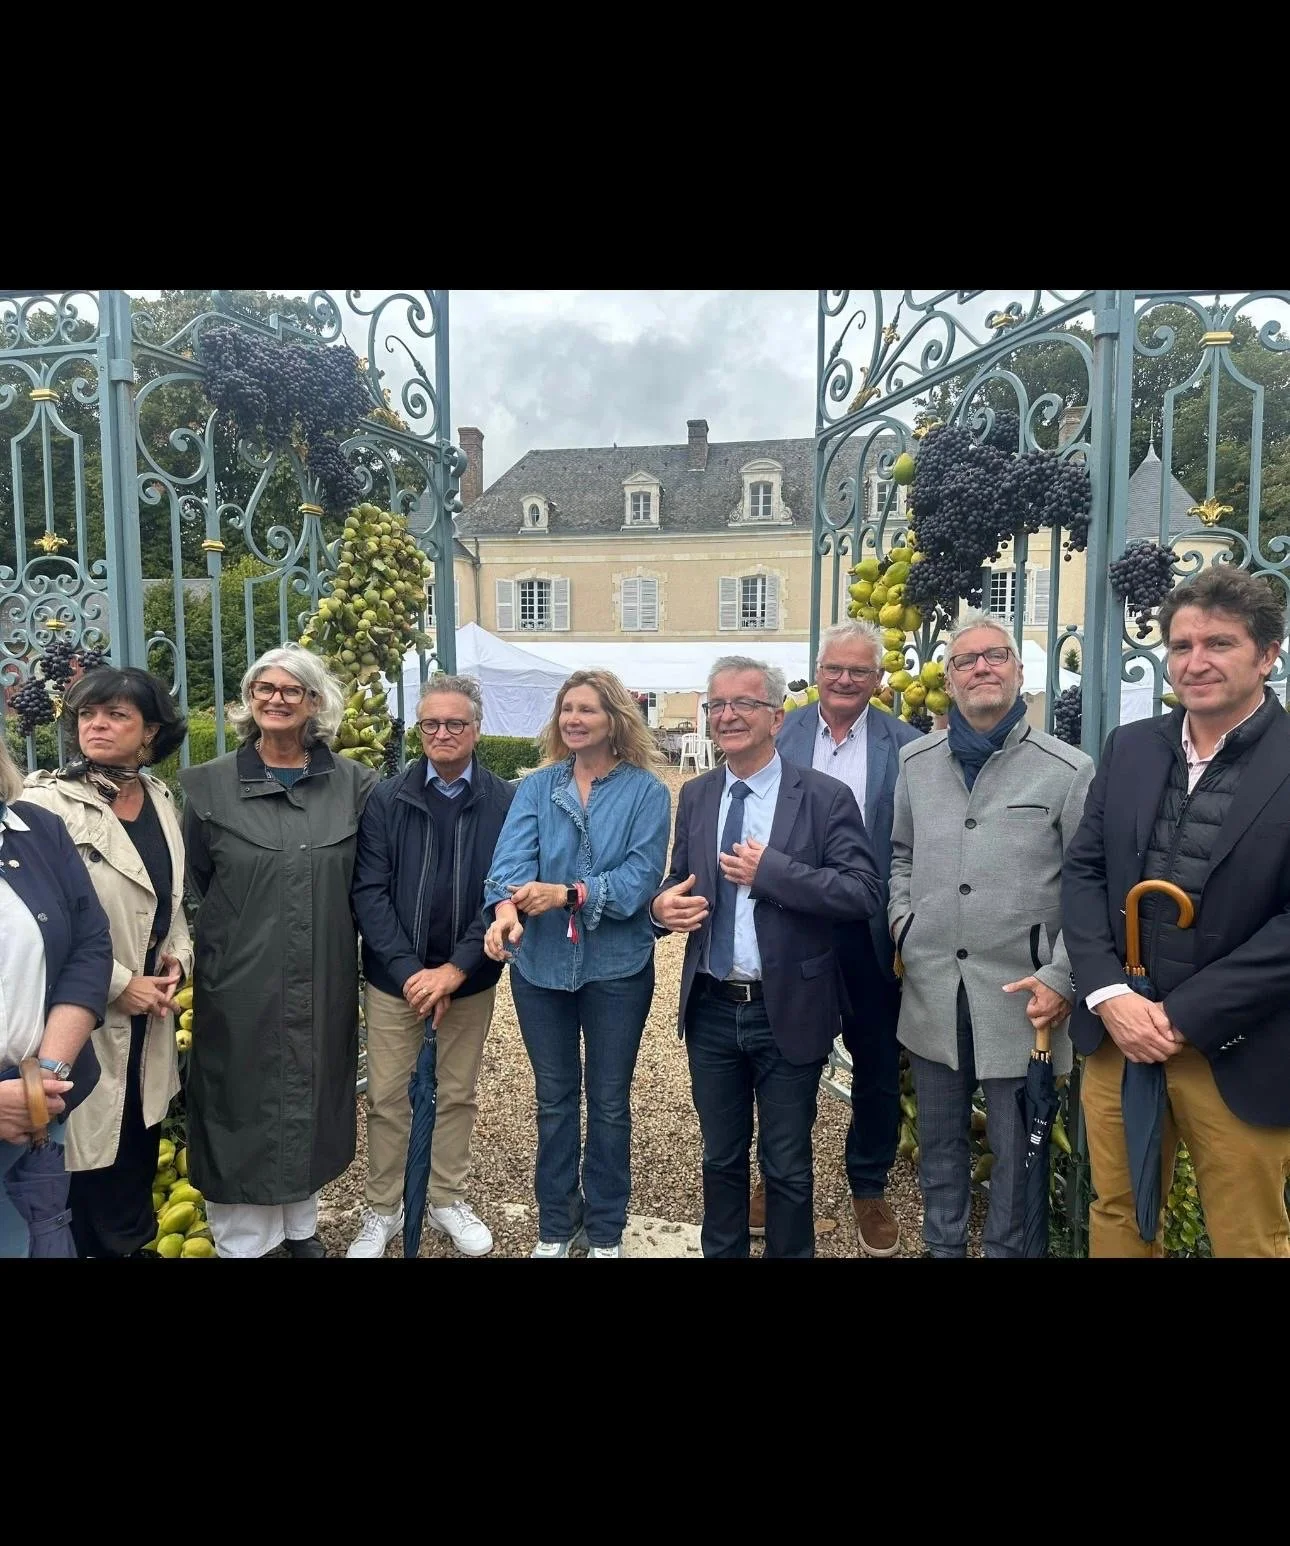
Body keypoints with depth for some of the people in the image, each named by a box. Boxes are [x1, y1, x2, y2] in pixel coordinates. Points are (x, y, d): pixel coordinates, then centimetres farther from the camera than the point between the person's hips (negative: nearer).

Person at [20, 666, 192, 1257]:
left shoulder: (159, 797, 6)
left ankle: (136, 1241, 37)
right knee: (92, 1146, 7)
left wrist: (177, 956, 0)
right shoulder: (48, 801, -14)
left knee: (141, 1137, 17)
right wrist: (117, 985, -15)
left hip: (149, 1005, 6)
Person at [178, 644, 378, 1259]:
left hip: (325, 982, 2)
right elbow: (192, 883, 4)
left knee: (313, 1099, 16)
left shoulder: (353, 784, -1)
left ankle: (300, 1225, 37)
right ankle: (242, 1239, 26)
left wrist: (330, 931, 2)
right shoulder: (209, 785, -2)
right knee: (244, 1104, 8)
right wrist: (238, 934, 3)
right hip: (239, 984, -1)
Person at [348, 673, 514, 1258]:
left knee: (457, 1095, 14)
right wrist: (409, 971, -15)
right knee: (386, 1098, 9)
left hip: (469, 979, 0)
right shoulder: (385, 799, -3)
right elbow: (368, 892, -7)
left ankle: (448, 1199, 34)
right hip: (392, 977, 0)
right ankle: (382, 1209, 29)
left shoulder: (505, 803, -5)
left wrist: (456, 969, -15)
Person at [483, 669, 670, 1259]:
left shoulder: (646, 791, -7)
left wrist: (568, 893, -29)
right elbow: (512, 859, -15)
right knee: (554, 1099, 16)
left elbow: (641, 876, -17)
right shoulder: (535, 788, 0)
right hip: (541, 963, 2)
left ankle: (605, 1231, 31)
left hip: (617, 966, -2)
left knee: (609, 1103, 12)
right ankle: (555, 1225, 34)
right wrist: (506, 910, -35)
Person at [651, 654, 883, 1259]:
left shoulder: (825, 796, -10)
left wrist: (771, 870, -24)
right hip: (711, 1009, 4)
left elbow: (864, 891, -17)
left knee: (787, 1165, 13)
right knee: (720, 1157, 20)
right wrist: (664, 904, -11)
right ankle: (721, 1251, 40)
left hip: (787, 1011, -4)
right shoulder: (695, 796, 5)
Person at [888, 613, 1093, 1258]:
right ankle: (942, 1245, 39)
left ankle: (1006, 1248, 34)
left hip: (1020, 995, -3)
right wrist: (901, 921, 5)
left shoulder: (1068, 770, -6)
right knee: (938, 1137, 19)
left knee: (1014, 1145, 12)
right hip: (930, 987, 4)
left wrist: (1061, 979, -13)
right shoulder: (916, 760, 6)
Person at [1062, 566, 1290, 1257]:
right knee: (1116, 1216, 18)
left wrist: (1183, 1016, -16)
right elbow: (1082, 871, 4)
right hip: (1116, 1031, 4)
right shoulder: (1128, 747, 6)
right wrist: (1108, 995, -9)